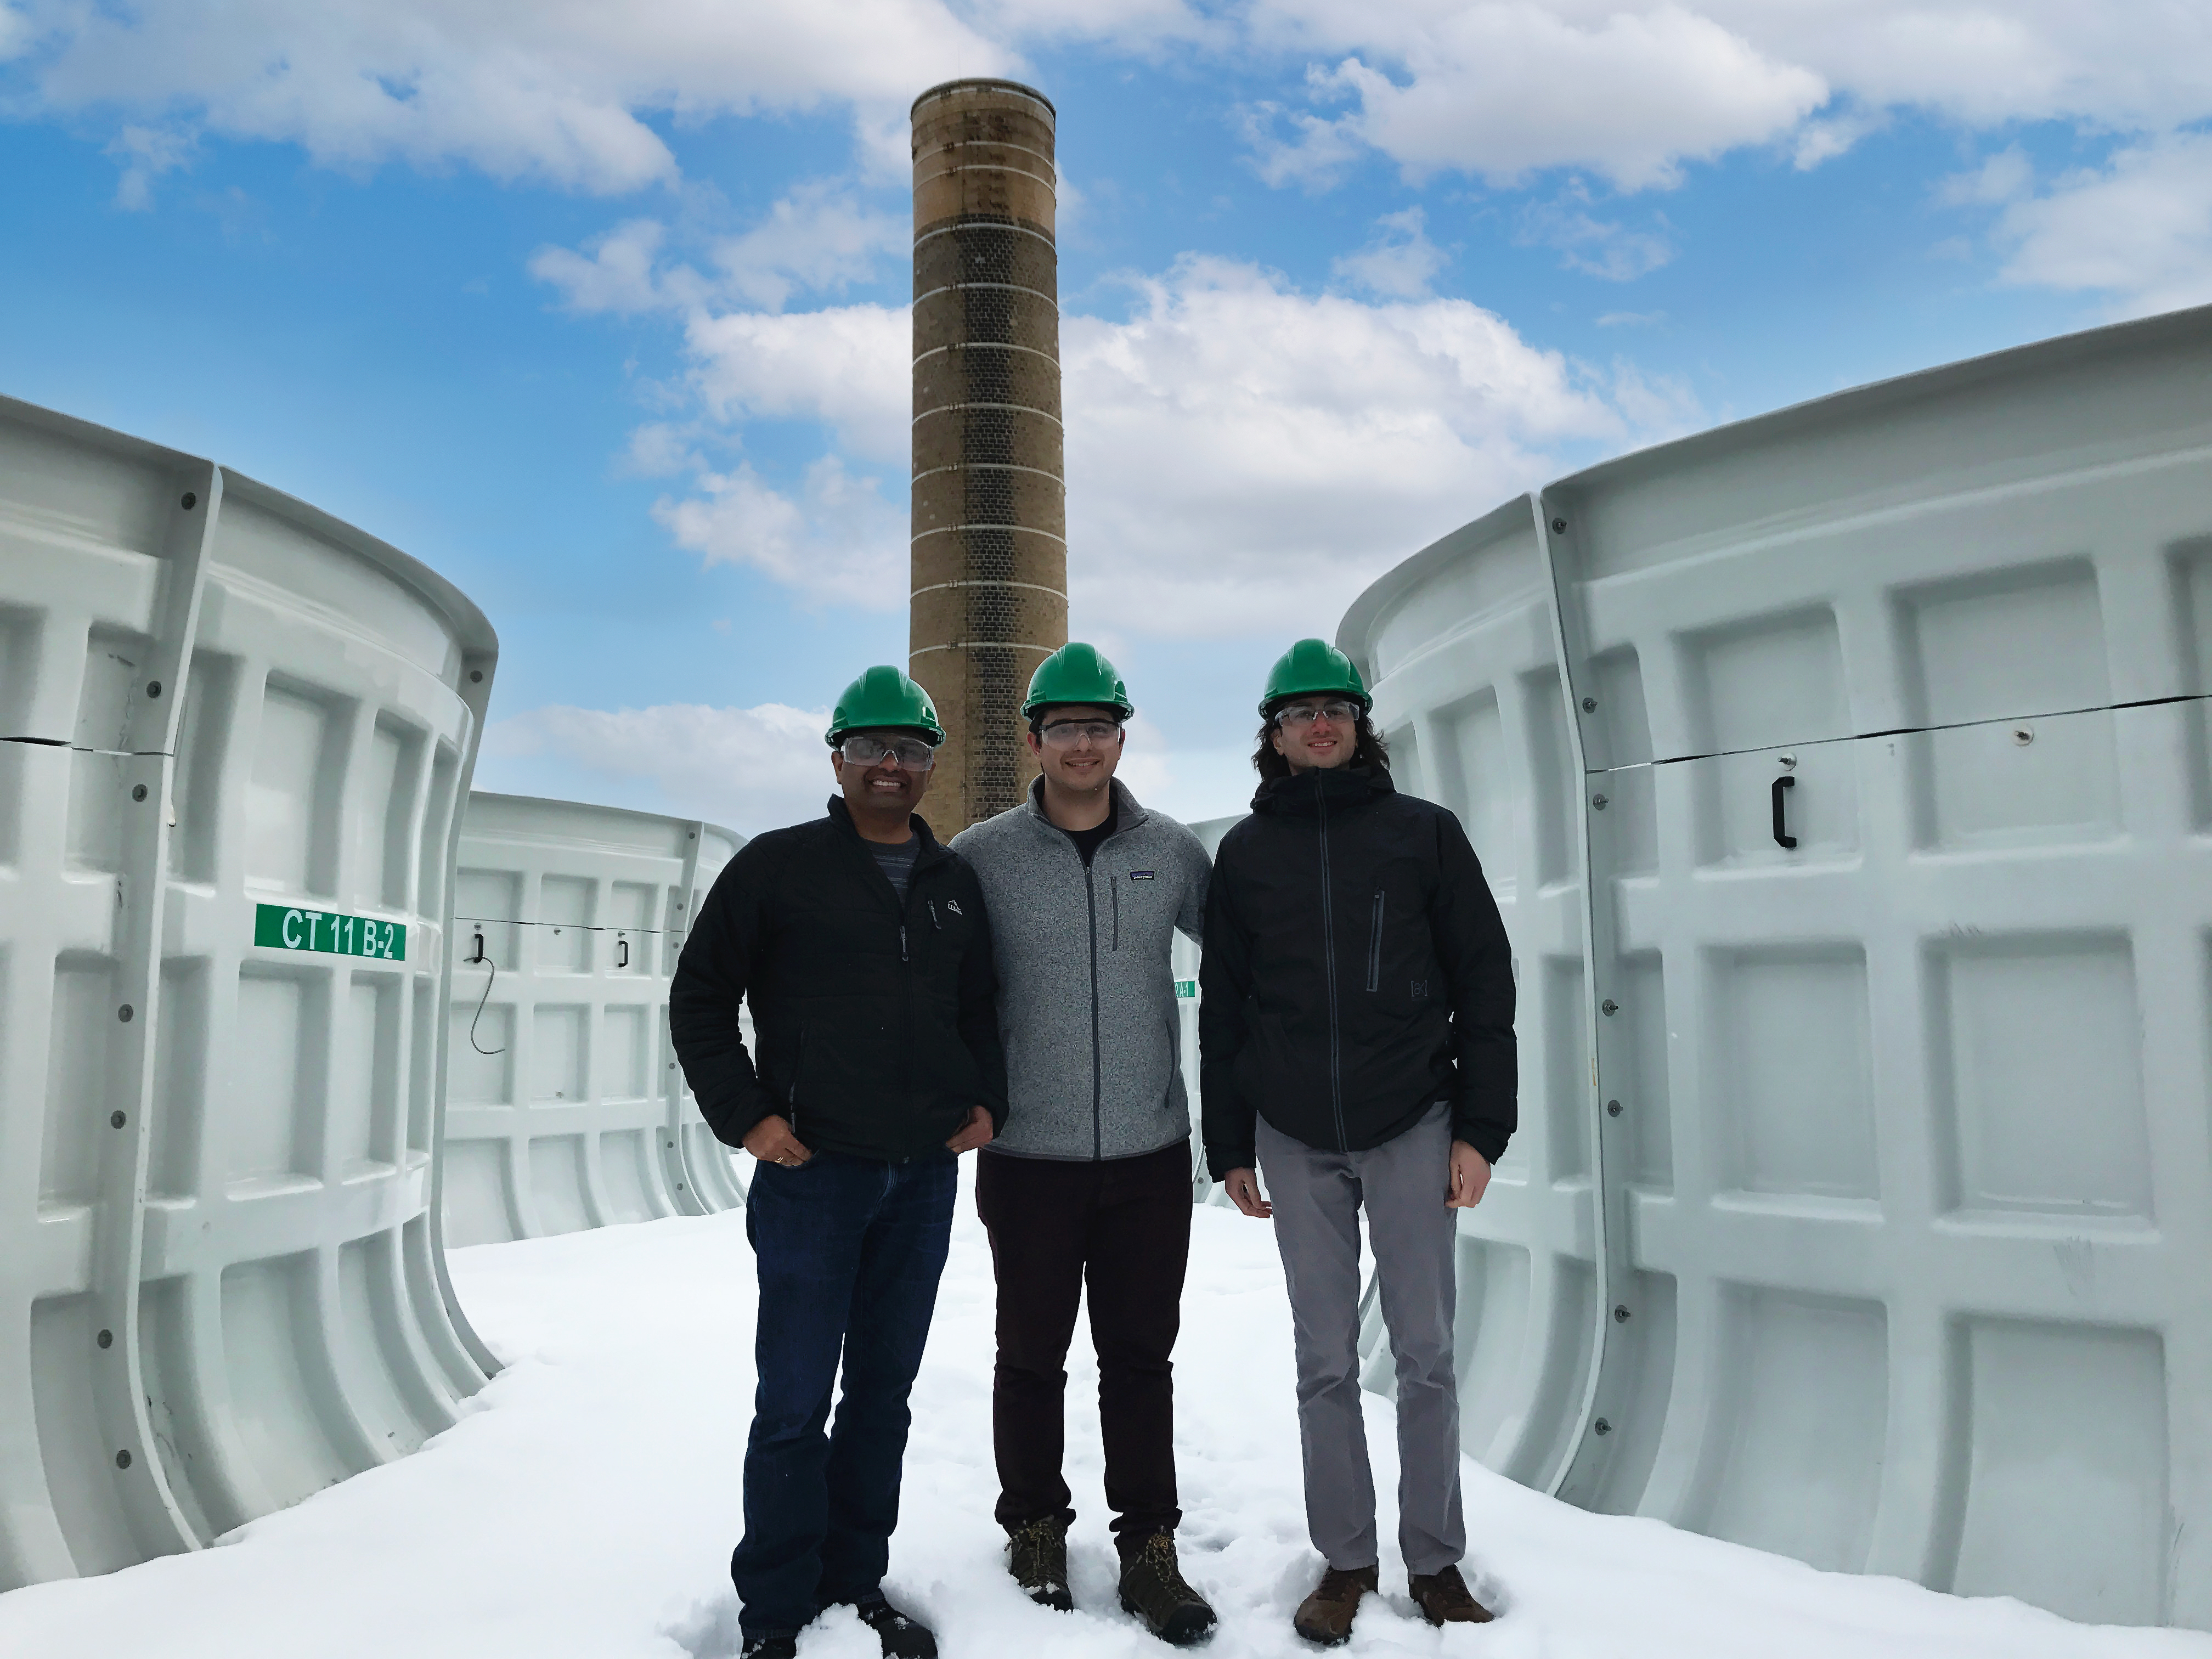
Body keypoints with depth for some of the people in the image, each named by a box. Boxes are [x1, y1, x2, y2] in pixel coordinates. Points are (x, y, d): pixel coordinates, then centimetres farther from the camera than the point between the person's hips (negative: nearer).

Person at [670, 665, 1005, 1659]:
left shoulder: (956, 883, 11)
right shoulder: (778, 866, -3)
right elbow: (700, 996, 0)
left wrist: (986, 1101, 6)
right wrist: (743, 1115, -8)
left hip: (926, 1178, 5)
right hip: (811, 1170, -4)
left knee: (884, 1392, 14)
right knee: (794, 1402, 0)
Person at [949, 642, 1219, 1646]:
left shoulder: (1171, 850, 2)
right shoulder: (983, 856, -4)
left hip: (1150, 1157, 2)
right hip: (1029, 1160, -1)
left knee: (1141, 1358, 10)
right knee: (1032, 1357, 12)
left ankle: (1149, 1548, 24)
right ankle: (1035, 1528, 32)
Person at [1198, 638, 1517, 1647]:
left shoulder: (1424, 833, 3)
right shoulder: (1246, 852, 8)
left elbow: (1484, 984, 2)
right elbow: (1222, 1009, 9)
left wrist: (1480, 1129, -4)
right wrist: (1230, 1146, 7)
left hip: (1412, 1127, -1)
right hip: (1295, 1140, 1)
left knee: (1426, 1354, 5)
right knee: (1325, 1362, 7)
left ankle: (1436, 1559, 20)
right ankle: (1345, 1559, 20)